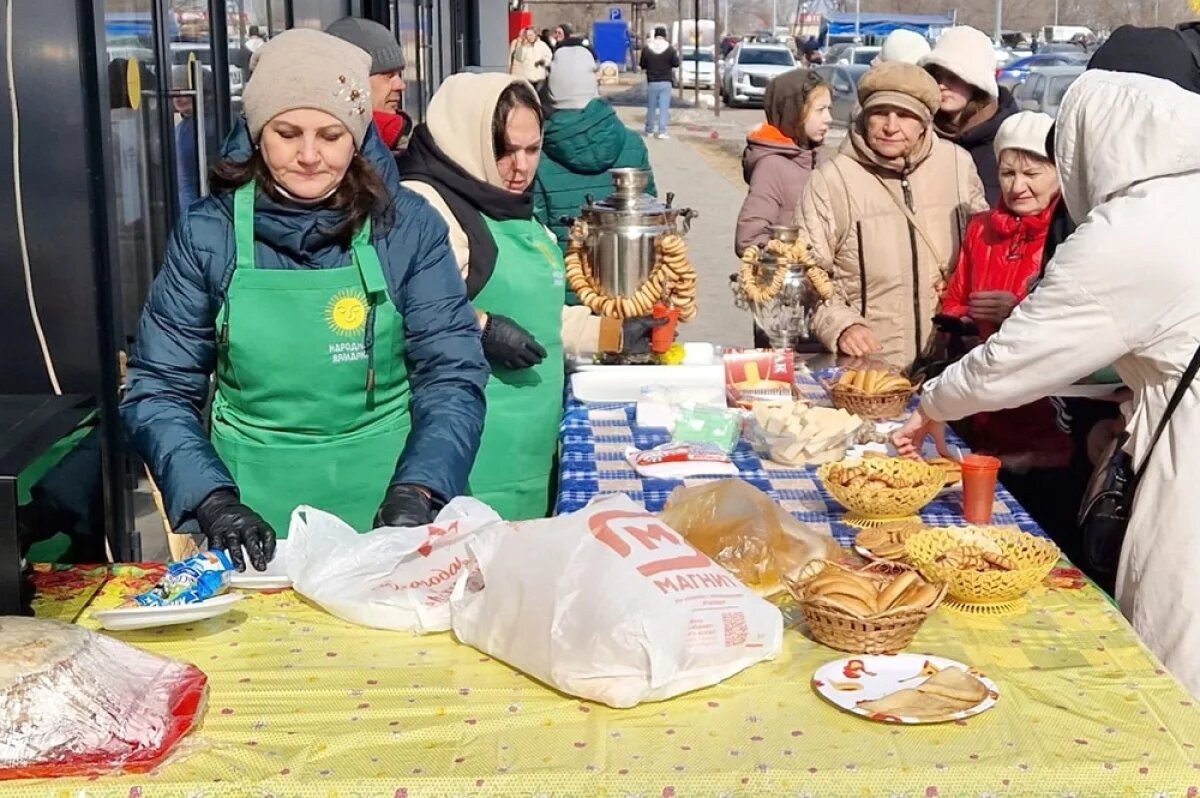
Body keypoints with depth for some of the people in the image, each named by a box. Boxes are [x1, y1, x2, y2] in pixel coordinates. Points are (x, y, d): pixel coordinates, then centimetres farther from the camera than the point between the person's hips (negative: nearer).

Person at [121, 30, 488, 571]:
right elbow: (158, 390, -3)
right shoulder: (207, 233, -5)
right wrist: (213, 499, -18)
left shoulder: (408, 225, -6)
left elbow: (452, 375, -6)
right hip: (255, 503, 0)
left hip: (388, 492, 0)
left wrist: (416, 492, -21)